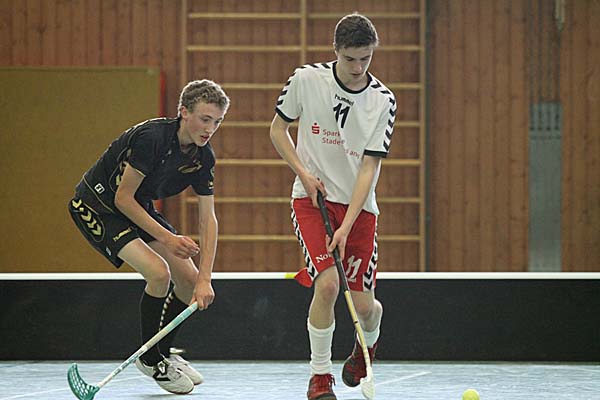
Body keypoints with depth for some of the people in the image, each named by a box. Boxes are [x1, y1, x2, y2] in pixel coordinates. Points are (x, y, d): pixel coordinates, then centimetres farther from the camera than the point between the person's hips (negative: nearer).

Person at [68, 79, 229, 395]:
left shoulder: (203, 157, -9)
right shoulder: (151, 137, -31)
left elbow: (207, 219, -7)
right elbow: (123, 198, -26)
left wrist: (204, 279, -16)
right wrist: (166, 237, -26)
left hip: (139, 209, 8)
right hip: (95, 206, -8)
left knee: (190, 280, 3)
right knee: (158, 272, -24)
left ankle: (163, 352, 27)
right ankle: (150, 360, -4)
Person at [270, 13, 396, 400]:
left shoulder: (383, 101, -9)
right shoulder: (306, 79, -8)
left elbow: (369, 168, -12)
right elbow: (278, 128, 6)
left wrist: (346, 227, -21)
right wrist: (305, 173, -9)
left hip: (359, 207, 1)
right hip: (312, 197, -1)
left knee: (364, 305, -2)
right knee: (327, 283, -22)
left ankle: (368, 344, 36)